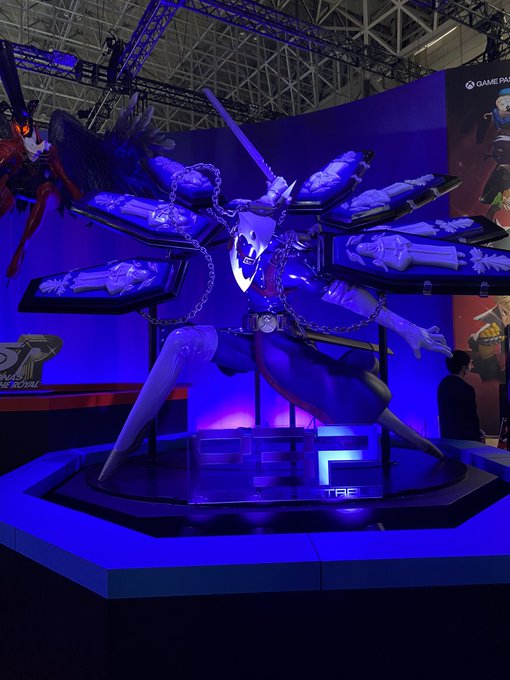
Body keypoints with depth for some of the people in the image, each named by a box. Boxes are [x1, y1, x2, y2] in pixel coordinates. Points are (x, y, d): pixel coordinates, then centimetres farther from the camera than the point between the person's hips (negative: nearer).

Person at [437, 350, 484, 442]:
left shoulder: (443, 384, 3)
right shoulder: (466, 388, -19)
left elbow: (445, 412, 8)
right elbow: (472, 415, -12)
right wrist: (478, 434, 6)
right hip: (466, 437, -7)